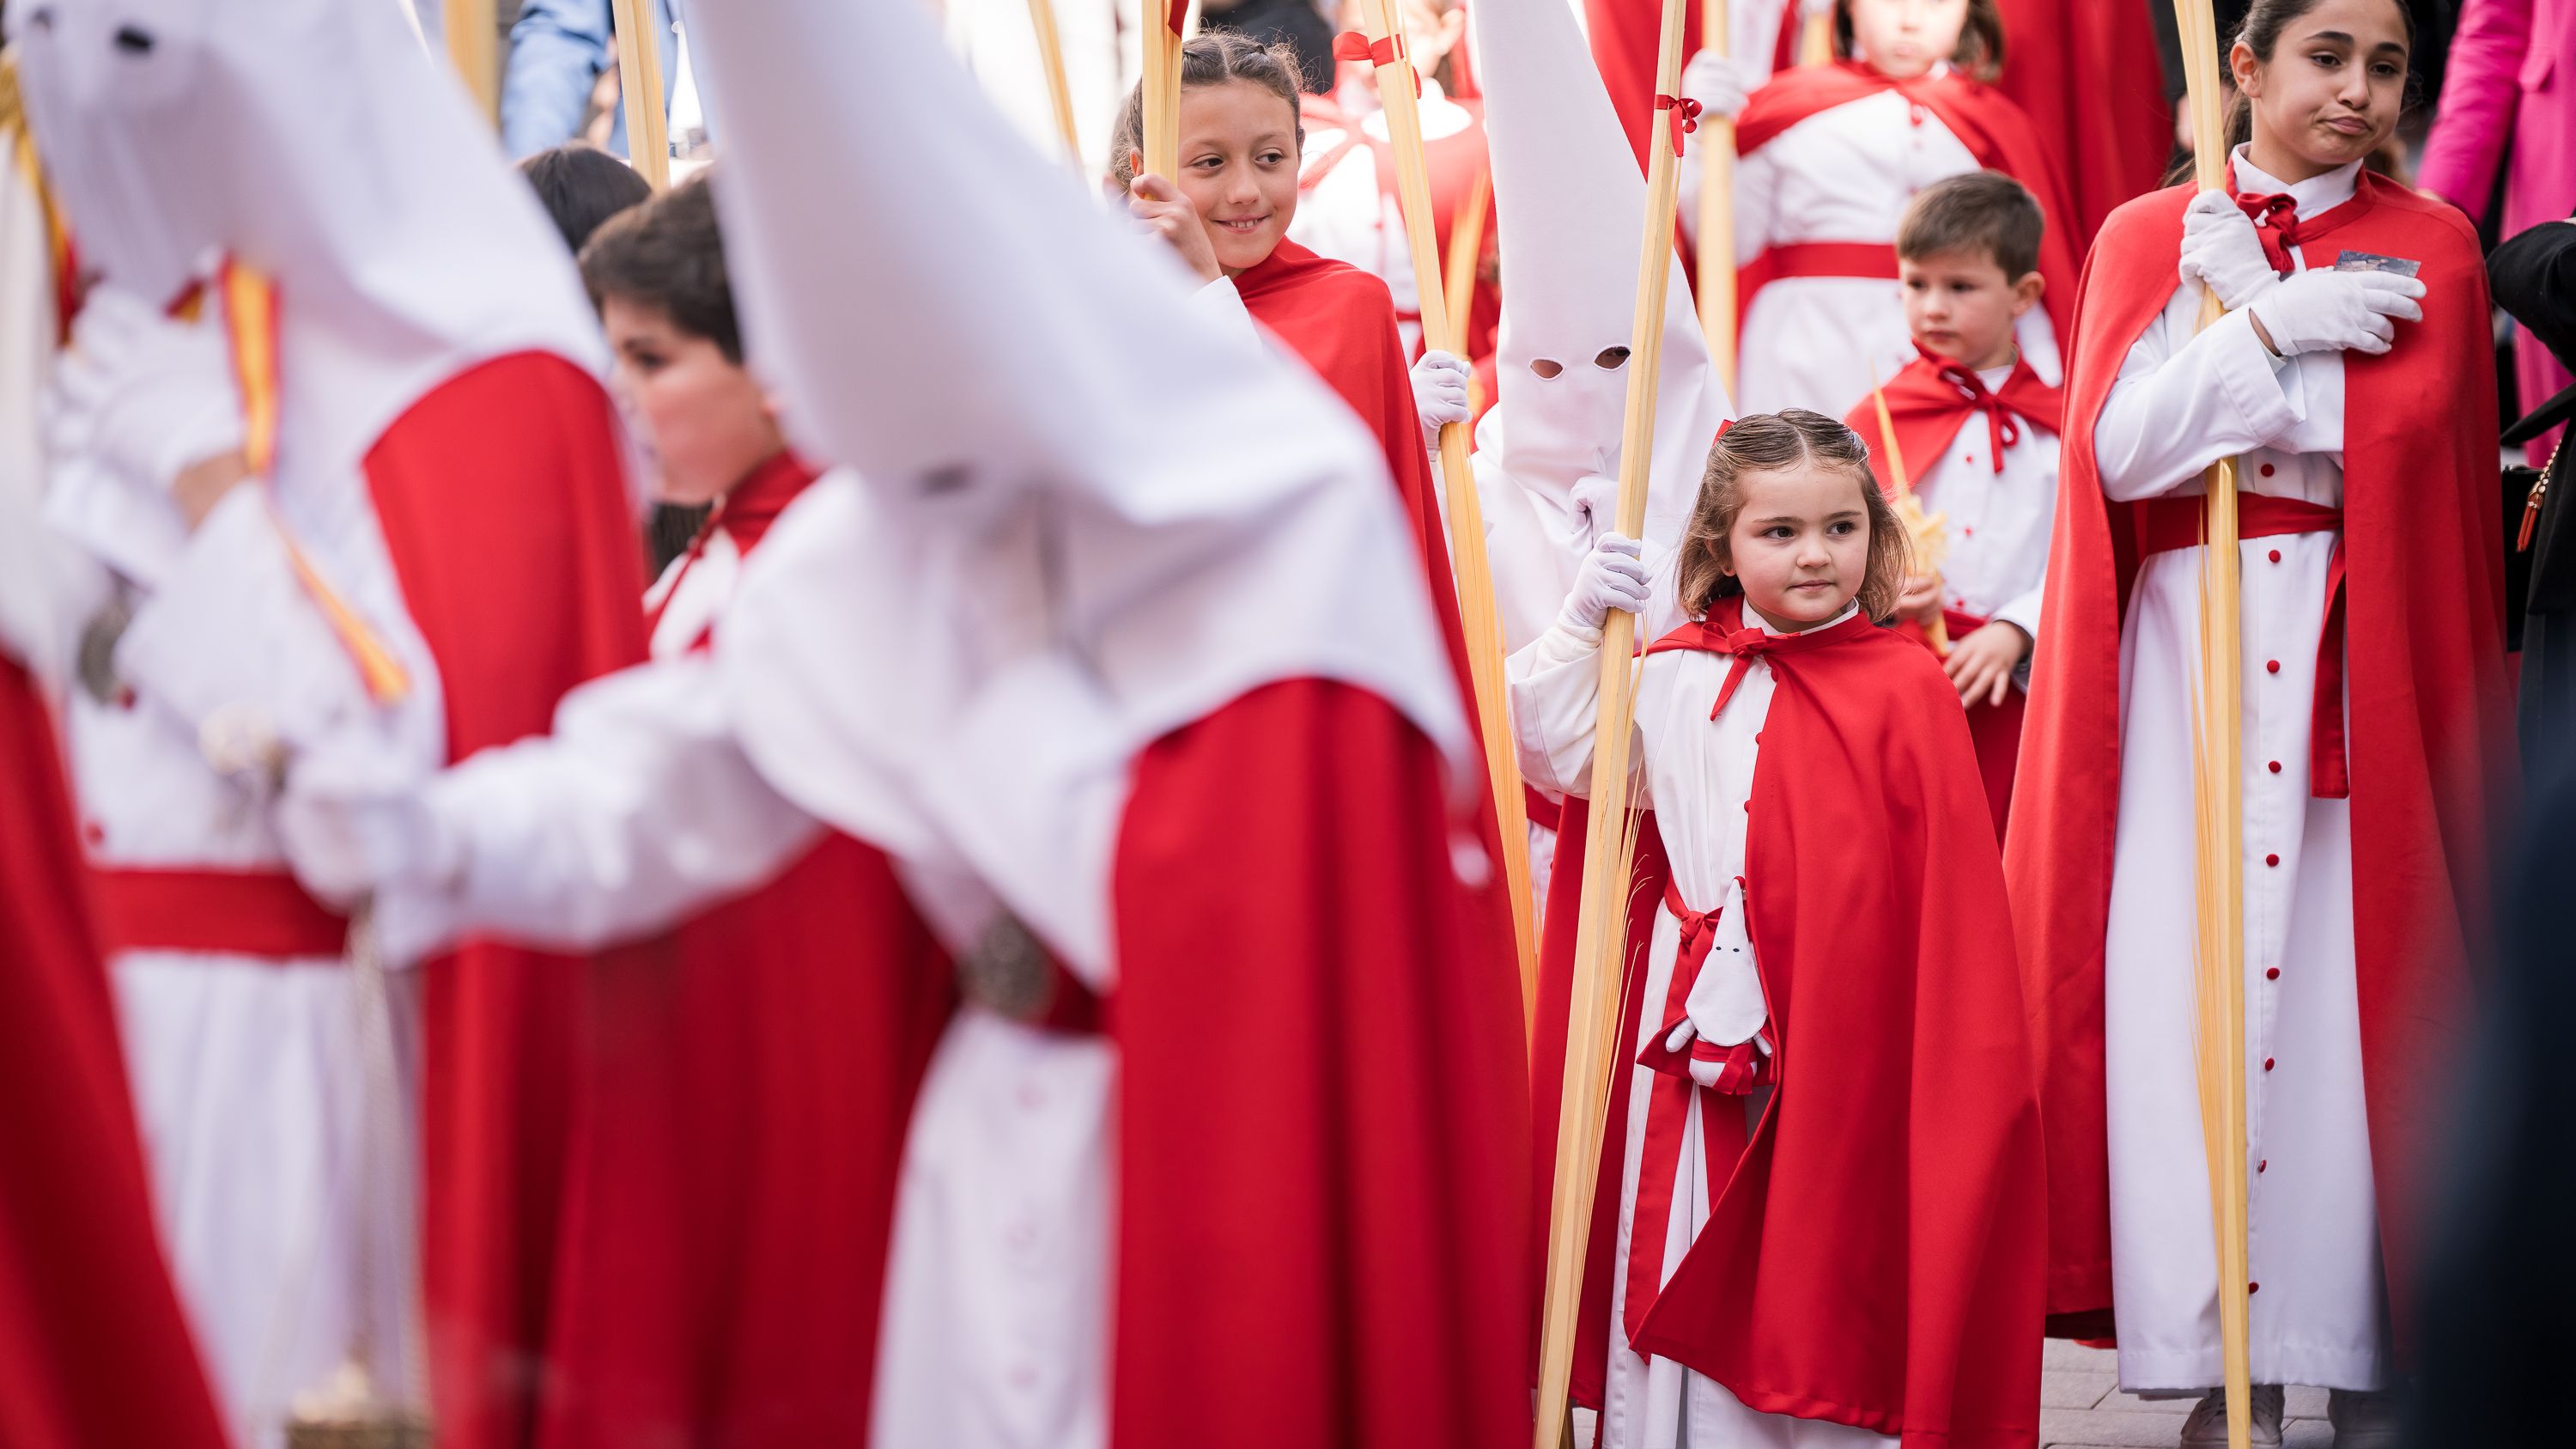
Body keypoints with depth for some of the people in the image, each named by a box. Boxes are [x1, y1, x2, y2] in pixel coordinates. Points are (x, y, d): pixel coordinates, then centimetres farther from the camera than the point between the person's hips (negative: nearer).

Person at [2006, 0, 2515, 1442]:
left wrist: (2243, 304, -7)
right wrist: (2281, 325, -10)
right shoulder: (2146, 235, 10)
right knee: (2187, 982, -5)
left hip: (2357, 658, -1)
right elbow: (2119, 445, -5)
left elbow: (2397, 433, -8)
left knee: (2357, 983, -5)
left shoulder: (2428, 248, 7)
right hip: (2186, 646, 1)